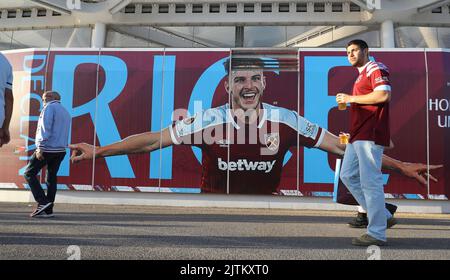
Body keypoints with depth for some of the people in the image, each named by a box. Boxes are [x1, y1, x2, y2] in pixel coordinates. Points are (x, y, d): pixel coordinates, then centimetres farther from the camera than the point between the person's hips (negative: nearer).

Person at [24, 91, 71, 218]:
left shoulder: (50, 107, -4)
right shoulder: (66, 112, 22)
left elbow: (45, 128, -15)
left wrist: (40, 147, -18)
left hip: (48, 148, -8)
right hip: (61, 150, 8)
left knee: (29, 173, 2)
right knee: (51, 178, 8)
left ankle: (43, 202, -7)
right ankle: (47, 210, 7)